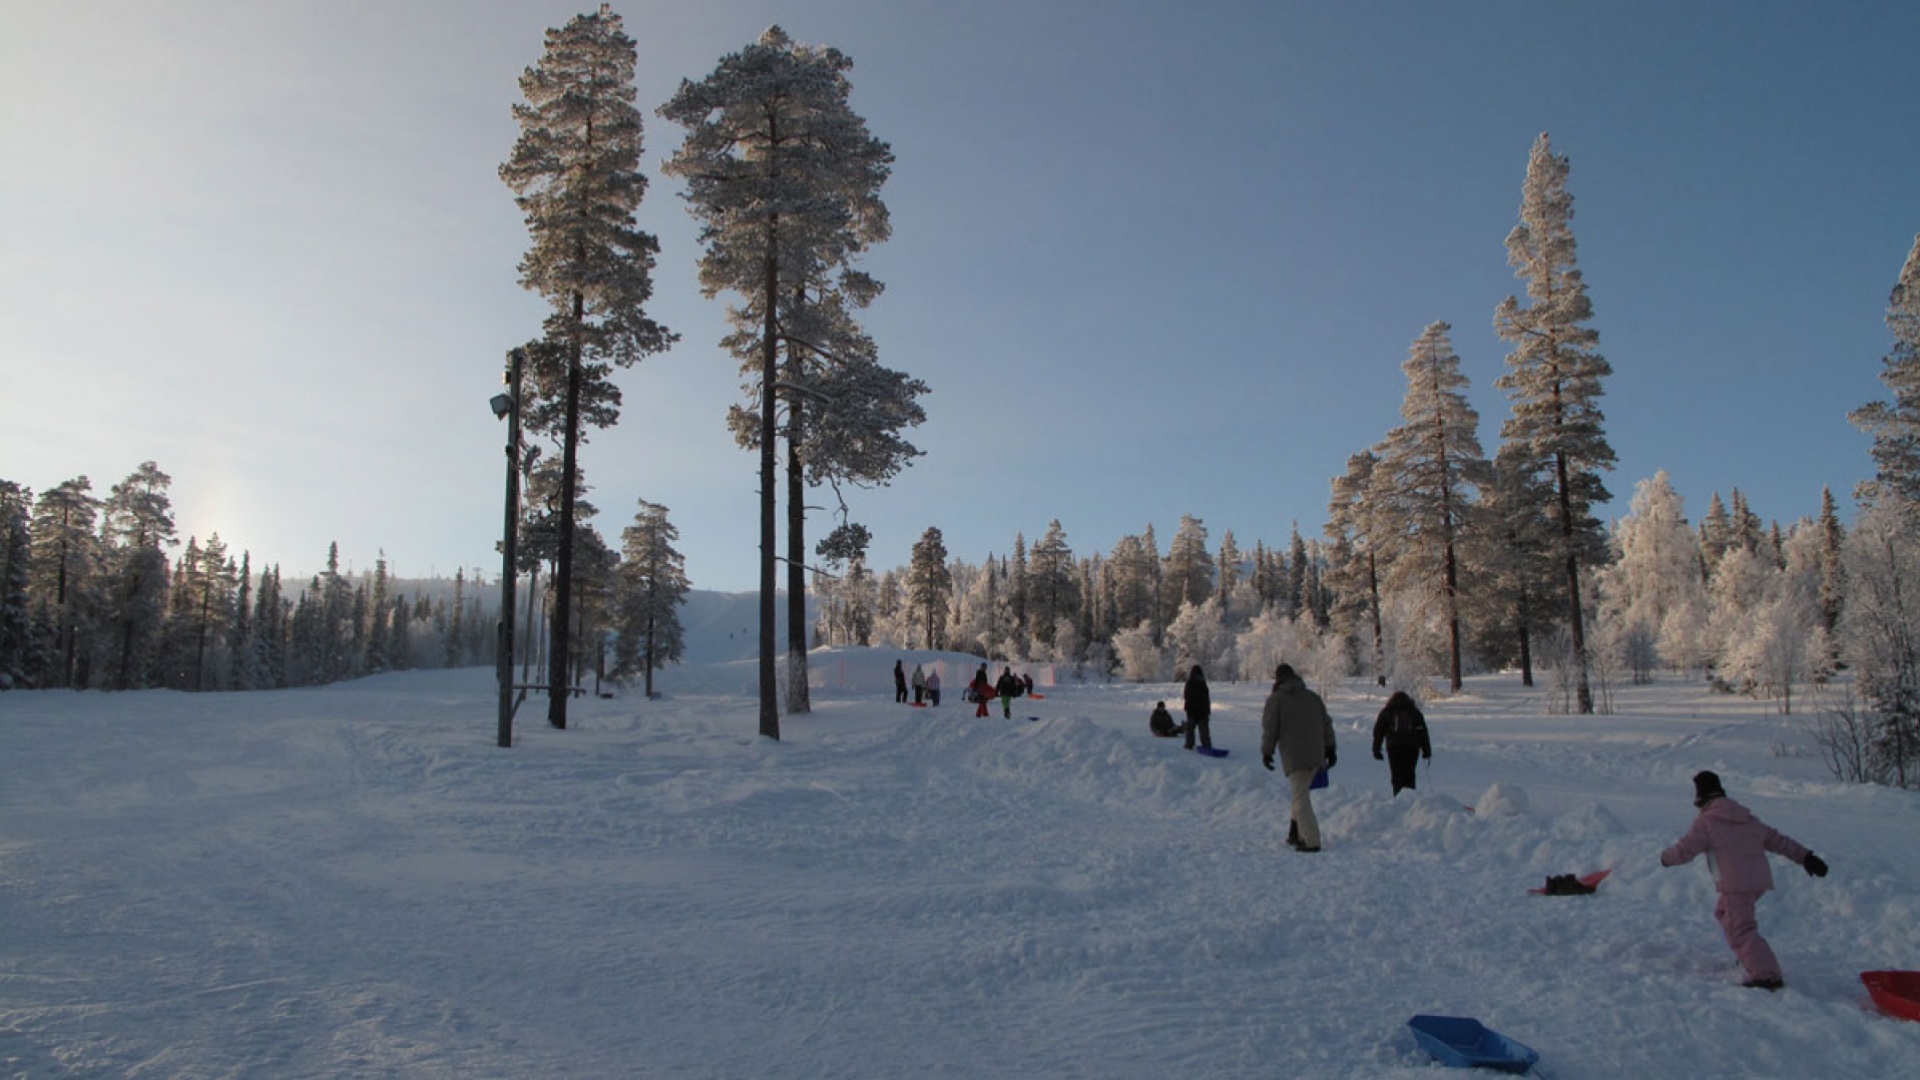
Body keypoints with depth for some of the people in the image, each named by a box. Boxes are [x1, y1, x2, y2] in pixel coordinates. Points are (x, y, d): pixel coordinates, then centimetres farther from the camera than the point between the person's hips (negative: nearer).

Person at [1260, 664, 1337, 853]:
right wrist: (1329, 748, 16)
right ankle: (1296, 834, 18)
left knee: (1301, 798, -4)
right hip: (1315, 755, 5)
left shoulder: (1276, 699, 2)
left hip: (1294, 756, -5)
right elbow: (1326, 723, 14)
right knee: (1301, 793, 18)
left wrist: (1266, 751, 5)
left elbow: (1270, 727, -3)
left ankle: (1311, 841, -11)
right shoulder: (1313, 697, 17)